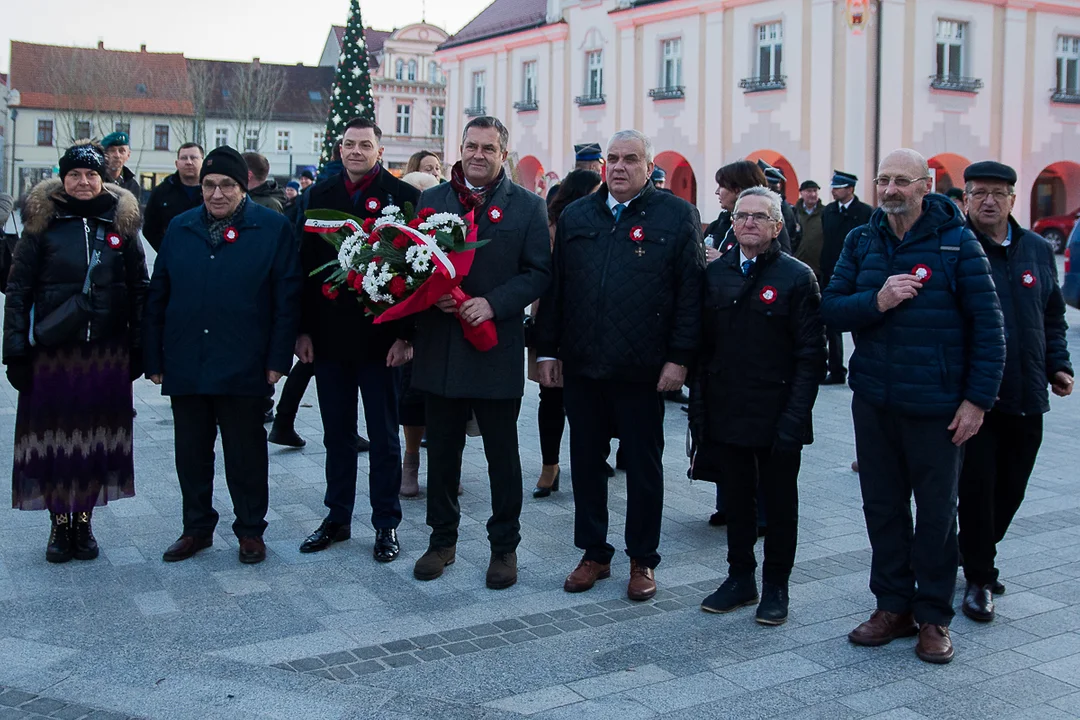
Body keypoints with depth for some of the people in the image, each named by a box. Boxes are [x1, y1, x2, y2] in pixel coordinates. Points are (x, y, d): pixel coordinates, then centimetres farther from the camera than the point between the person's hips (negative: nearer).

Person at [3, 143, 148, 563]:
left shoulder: (121, 225, 6)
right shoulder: (43, 224, 1)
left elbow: (139, 290, 8)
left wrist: (138, 347, 3)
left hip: (108, 352, 1)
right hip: (53, 351, -1)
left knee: (97, 436, 6)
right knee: (55, 436, 4)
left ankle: (84, 521, 19)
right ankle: (59, 524, 17)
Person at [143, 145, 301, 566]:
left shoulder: (272, 228, -2)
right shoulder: (180, 228, 10)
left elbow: (287, 298, -5)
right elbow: (157, 298, 11)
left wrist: (278, 359, -11)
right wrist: (154, 359, 7)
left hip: (243, 369, -4)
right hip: (185, 367, 4)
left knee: (246, 454, 6)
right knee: (191, 453, 12)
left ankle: (251, 531, 20)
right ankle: (197, 528, 27)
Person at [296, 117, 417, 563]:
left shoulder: (402, 196, -5)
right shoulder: (320, 195, 7)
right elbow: (305, 263, 7)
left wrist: (405, 334, -13)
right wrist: (303, 329, 2)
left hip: (380, 337, -3)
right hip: (329, 337, 4)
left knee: (383, 436, 7)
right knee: (337, 435, 14)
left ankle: (386, 524, 18)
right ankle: (337, 518, 26)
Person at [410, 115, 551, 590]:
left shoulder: (527, 206, 1)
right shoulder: (431, 199, 8)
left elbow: (539, 273, -3)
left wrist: (493, 303, -16)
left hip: (497, 350, -2)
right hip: (439, 349, 2)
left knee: (503, 456, 8)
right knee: (441, 451, 12)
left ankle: (504, 546, 22)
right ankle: (442, 540, 27)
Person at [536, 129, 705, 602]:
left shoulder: (677, 216, -1)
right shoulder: (575, 216, 10)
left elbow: (690, 292, -5)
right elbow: (555, 287, 11)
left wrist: (679, 358, -10)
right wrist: (548, 350, 6)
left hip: (642, 369, -3)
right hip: (581, 367, 4)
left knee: (644, 465, 8)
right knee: (586, 461, 11)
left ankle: (642, 560, 21)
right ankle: (594, 553, 25)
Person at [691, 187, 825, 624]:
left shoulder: (798, 277, -6)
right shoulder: (715, 274, 6)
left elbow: (810, 355, -8)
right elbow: (703, 346, 8)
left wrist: (794, 419, -15)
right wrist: (699, 408, 1)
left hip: (777, 419, -3)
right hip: (727, 415, 3)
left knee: (780, 503, 9)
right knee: (736, 499, 14)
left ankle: (776, 586, 24)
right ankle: (740, 578, 28)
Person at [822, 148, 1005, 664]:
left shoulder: (956, 243, -6)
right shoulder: (861, 242, 6)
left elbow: (987, 325, -6)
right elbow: (831, 309, 2)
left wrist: (978, 399, -10)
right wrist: (876, 301, -18)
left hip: (936, 405, -4)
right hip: (874, 402, 4)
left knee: (936, 511, 7)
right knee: (882, 506, 11)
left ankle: (933, 616, 20)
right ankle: (893, 606, 25)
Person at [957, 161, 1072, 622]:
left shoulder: (1038, 250, 10)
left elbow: (1053, 316, 20)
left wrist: (1058, 365, 8)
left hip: (1027, 396, 5)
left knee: (1011, 488, 13)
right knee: (977, 486, -1)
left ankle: (978, 558, 32)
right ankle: (979, 579, 14)